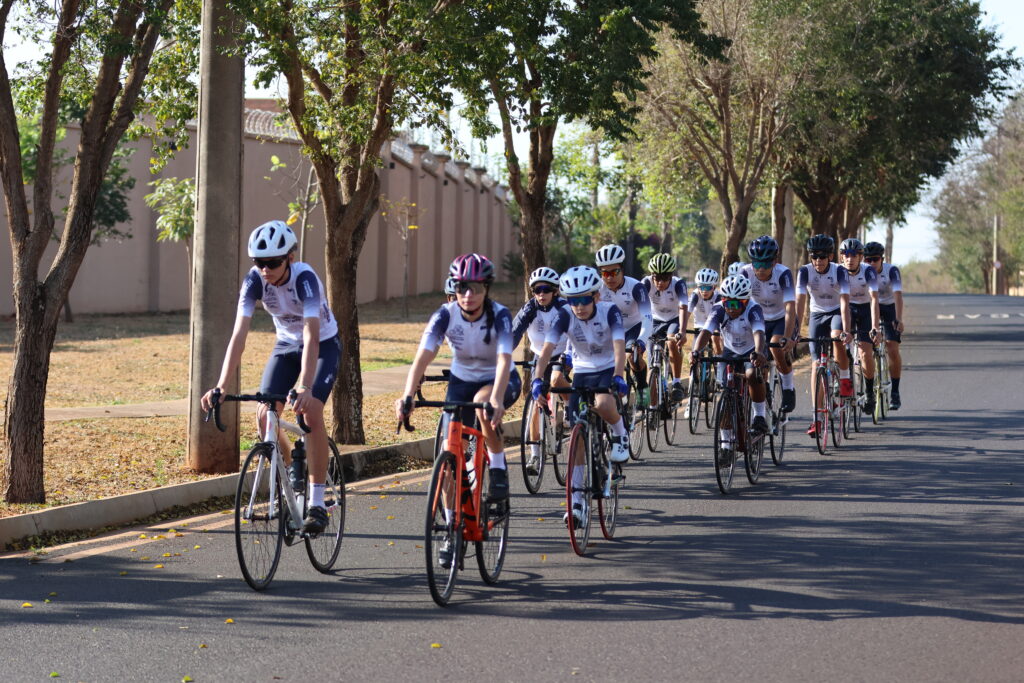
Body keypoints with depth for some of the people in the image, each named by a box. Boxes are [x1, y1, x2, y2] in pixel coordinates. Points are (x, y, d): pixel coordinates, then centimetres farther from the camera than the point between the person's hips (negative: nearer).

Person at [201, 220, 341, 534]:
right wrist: (220, 387, -38)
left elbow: (311, 336, -42)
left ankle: (317, 504, -19)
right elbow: (239, 335, -28)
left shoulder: (305, 278, -34)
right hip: (286, 344, 4)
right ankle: (290, 471, 17)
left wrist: (305, 387, -55)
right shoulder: (254, 280, -23)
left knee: (311, 412, -25)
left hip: (323, 345, -4)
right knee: (264, 415, -13)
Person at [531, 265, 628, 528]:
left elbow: (619, 346, -31)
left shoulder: (610, 312, -21)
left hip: (608, 370, -2)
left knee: (602, 404, -36)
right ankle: (576, 499, -1)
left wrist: (618, 377, -48)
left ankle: (620, 435, -2)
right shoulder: (565, 316, -17)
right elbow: (547, 349, -26)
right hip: (582, 372, 2)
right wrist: (537, 379, -41)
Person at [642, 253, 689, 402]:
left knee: (672, 343, -32)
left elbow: (683, 308, -39)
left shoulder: (678, 284, -27)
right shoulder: (647, 283, -23)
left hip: (674, 320, -2)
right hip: (656, 321, 2)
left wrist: (682, 332, -55)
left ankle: (677, 383, -19)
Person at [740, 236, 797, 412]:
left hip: (782, 320, -3)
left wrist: (788, 337, -50)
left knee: (777, 349, -29)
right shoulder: (746, 273, -23)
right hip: (759, 320, 3)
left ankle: (788, 389, -5)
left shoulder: (783, 273, -29)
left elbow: (790, 308, -37)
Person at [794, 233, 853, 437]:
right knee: (816, 362, -8)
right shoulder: (805, 272, -19)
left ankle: (845, 379, -7)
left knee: (837, 340, -35)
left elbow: (844, 302, -31)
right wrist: (795, 330, -36)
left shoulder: (839, 272, -22)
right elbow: (800, 302, -25)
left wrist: (846, 330, -44)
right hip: (817, 314, 2)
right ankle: (816, 418, -8)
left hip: (837, 312, -2)